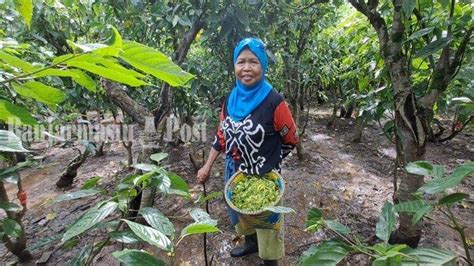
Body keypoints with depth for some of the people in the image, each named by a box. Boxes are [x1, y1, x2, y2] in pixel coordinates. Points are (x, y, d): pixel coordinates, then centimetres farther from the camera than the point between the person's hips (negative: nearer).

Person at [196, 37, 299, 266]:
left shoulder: (273, 102, -20)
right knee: (239, 215, 27)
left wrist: (268, 163, -1)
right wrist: (207, 166, 5)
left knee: (266, 223, 15)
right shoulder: (231, 99, -4)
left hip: (264, 178, -5)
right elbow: (222, 135, 5)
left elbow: (291, 141, -9)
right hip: (234, 174, 6)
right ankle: (250, 243, 58)